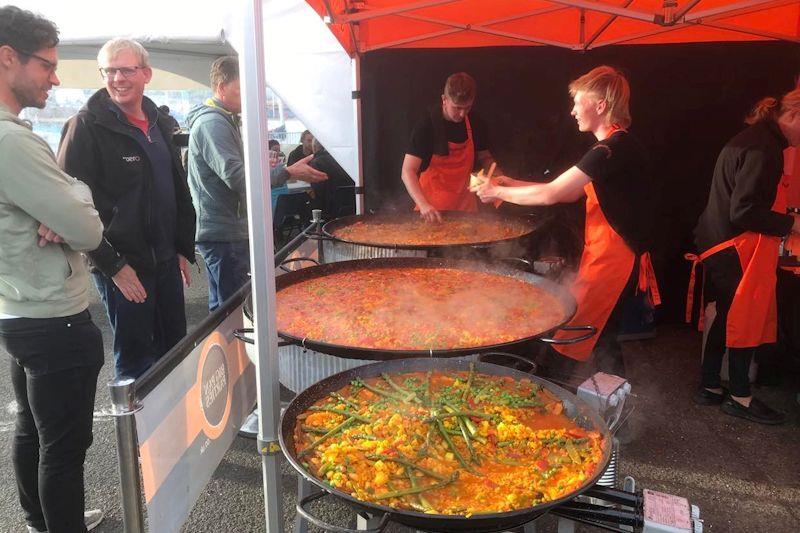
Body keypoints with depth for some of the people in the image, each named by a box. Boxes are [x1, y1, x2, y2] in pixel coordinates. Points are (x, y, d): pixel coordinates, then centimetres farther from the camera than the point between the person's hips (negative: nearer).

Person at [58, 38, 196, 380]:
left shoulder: (158, 123, 11)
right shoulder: (86, 126, -10)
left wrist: (184, 249, 13)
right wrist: (113, 265, -16)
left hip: (166, 261, 7)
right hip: (122, 268, -6)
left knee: (176, 351, 15)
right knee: (136, 359, 4)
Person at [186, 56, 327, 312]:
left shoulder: (223, 120, 17)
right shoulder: (213, 123, -16)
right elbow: (237, 176, -24)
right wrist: (288, 172, -23)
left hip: (220, 231, 10)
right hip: (224, 234, -10)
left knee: (222, 306, 18)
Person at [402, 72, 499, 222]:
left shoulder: (476, 124, -1)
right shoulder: (426, 126, -15)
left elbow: (485, 157, 15)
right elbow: (408, 171, -20)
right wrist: (423, 204, -34)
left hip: (465, 205, 4)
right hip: (432, 209, -4)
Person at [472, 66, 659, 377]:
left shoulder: (611, 149, -20)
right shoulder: (619, 145, 13)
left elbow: (550, 194, -22)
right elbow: (572, 193, 14)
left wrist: (499, 192, -8)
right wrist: (512, 185, 9)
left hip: (610, 258, -10)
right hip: (615, 255, 10)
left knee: (570, 337, -3)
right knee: (602, 338, 18)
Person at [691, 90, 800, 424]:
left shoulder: (754, 139, 14)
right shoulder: (765, 149, -19)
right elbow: (745, 211, -23)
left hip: (723, 244, 10)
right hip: (738, 250, -10)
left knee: (729, 317, 16)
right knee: (745, 319, 2)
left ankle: (709, 387, 27)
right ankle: (740, 397, 17)